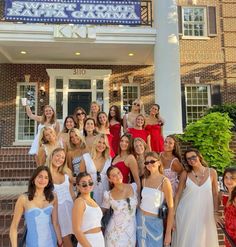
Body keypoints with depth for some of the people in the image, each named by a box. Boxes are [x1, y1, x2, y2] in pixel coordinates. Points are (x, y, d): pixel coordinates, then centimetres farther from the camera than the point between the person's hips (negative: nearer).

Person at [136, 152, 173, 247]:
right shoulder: (144, 180, 2)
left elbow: (171, 208, -12)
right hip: (140, 218, 4)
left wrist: (168, 233, -12)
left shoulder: (164, 181, -14)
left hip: (154, 222, -4)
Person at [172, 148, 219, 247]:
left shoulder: (212, 172, -4)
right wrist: (173, 215, -2)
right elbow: (178, 194, -1)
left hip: (205, 214, 1)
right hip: (186, 214, 0)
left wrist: (215, 213, 4)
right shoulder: (185, 174, -6)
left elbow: (215, 194, 4)